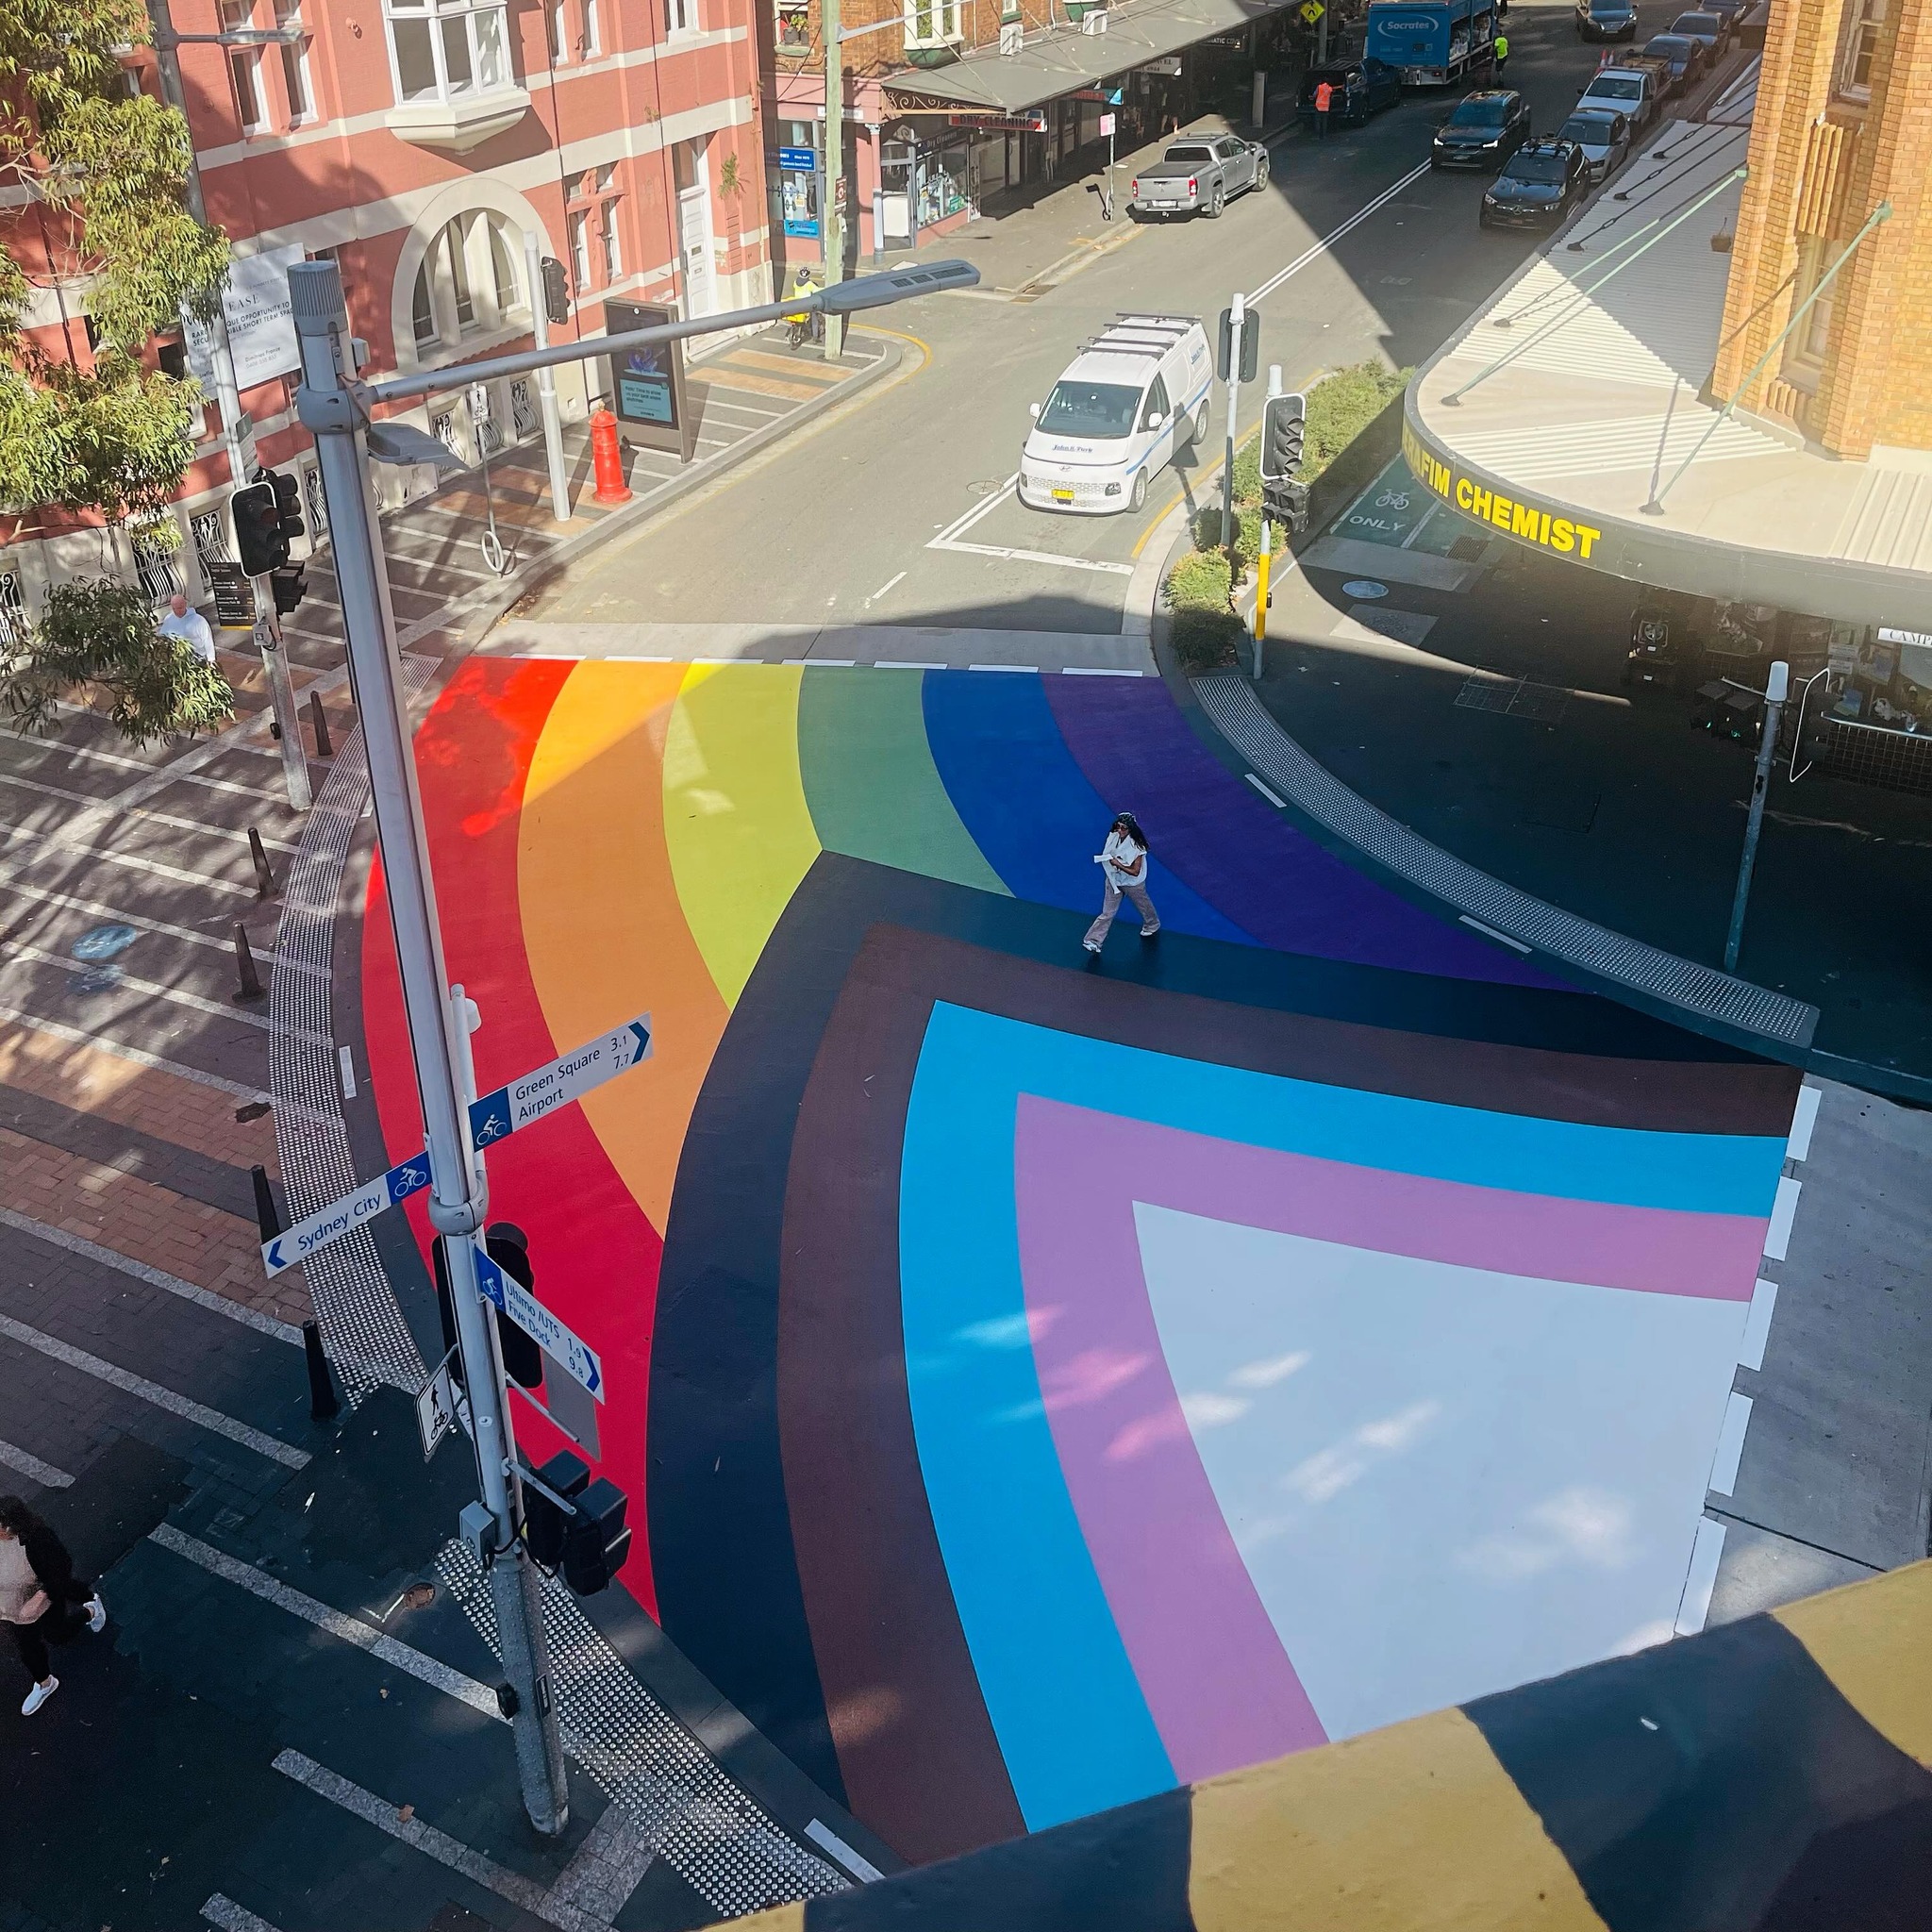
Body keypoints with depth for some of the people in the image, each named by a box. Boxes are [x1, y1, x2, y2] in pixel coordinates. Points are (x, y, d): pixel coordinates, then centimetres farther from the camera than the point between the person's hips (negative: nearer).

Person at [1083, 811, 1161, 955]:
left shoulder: (1136, 846, -31)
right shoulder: (1113, 836, -15)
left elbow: (1135, 872, -29)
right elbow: (1106, 856, 6)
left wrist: (1118, 864, -33)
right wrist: (1107, 859, -16)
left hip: (1133, 883, -4)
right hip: (1114, 880, 4)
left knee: (1143, 905, 25)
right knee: (1107, 912, 4)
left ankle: (1152, 926, 54)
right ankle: (1094, 941, 1)